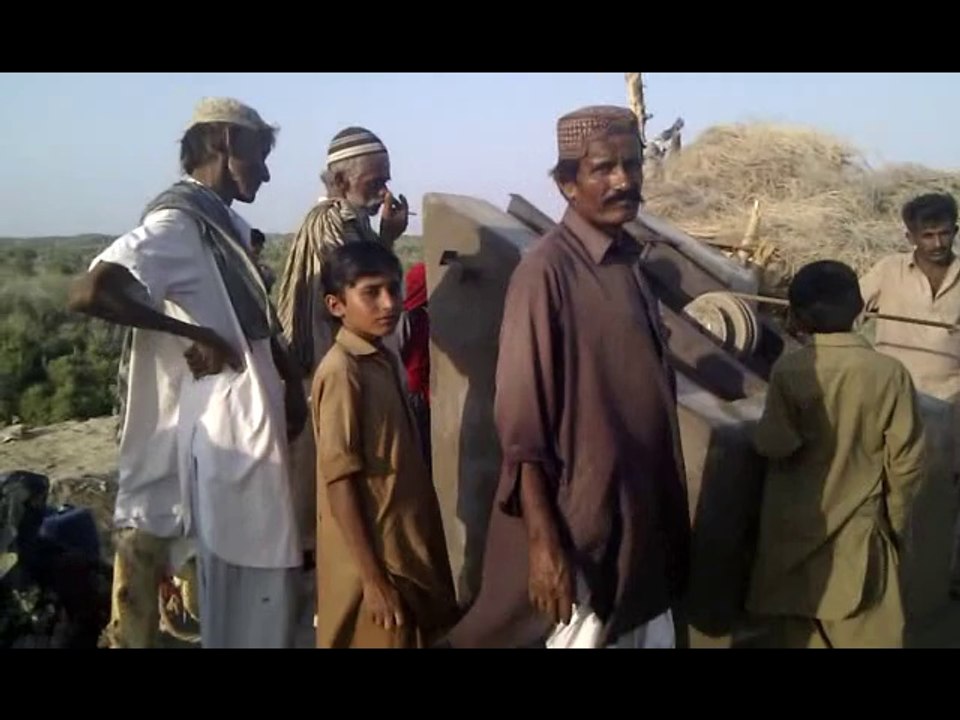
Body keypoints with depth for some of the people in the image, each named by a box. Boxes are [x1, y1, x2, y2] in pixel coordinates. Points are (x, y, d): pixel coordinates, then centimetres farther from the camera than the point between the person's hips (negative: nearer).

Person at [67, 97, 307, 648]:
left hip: (255, 418, 9)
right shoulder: (176, 224, -15)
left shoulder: (226, 224, 13)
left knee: (266, 572, 19)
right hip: (227, 427, -9)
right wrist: (194, 334, -24)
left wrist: (292, 380, 12)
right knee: (246, 580, 1)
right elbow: (88, 293, -29)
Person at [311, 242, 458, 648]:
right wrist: (373, 579, -19)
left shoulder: (385, 360, 5)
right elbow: (340, 483, -19)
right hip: (374, 563, -8)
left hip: (406, 553, 8)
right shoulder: (341, 371, -19)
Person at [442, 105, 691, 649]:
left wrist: (668, 516, 16)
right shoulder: (548, 270, -17)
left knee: (644, 631, 18)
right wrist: (543, 540, -20)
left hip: (640, 514, 8)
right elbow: (522, 422, -18)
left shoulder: (630, 261, 6)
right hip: (579, 521, -7)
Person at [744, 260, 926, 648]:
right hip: (858, 532, 0)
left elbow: (773, 445, -16)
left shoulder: (789, 370, -15)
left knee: (797, 633, 15)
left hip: (795, 531, 0)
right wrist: (896, 521, 9)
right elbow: (907, 460, -6)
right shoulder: (890, 372, -11)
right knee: (868, 633, 11)